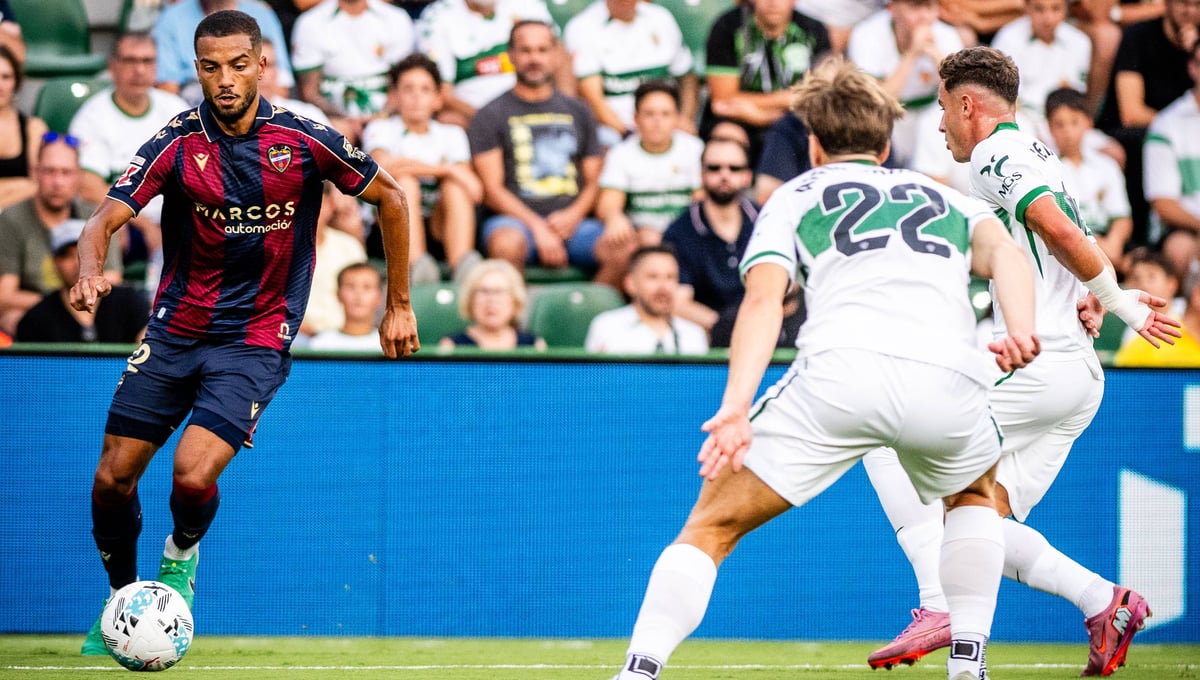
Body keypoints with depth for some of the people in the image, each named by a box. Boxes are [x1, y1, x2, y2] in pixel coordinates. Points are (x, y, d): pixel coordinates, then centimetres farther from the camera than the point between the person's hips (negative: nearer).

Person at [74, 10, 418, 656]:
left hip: (256, 341, -2)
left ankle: (181, 555, 15)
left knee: (193, 475, -20)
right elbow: (105, 219, -17)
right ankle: (122, 599, 29)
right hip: (174, 330, 2)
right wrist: (89, 272, -40)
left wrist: (399, 306, 6)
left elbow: (390, 198, 3)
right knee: (112, 479, 1)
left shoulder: (304, 141, -12)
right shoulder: (178, 142, -10)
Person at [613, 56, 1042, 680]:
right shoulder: (945, 199, 35)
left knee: (712, 524, 9)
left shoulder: (795, 195, 27)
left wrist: (735, 407, -6)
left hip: (842, 369, -2)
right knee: (974, 496, 35)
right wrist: (1022, 330, -5)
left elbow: (763, 298, 7)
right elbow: (1000, 247, 11)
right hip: (949, 380, 2)